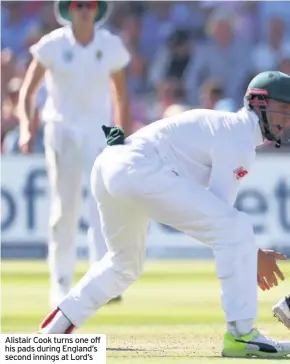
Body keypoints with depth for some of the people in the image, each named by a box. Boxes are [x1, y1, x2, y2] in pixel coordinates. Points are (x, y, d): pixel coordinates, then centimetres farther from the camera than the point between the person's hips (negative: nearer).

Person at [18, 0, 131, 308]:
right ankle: (60, 285, 12)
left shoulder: (111, 46, -1)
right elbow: (27, 91, -5)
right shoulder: (52, 45, -7)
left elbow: (120, 97, 8)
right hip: (61, 129, -1)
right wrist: (26, 126, -22)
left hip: (99, 130, 1)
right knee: (64, 207, 0)